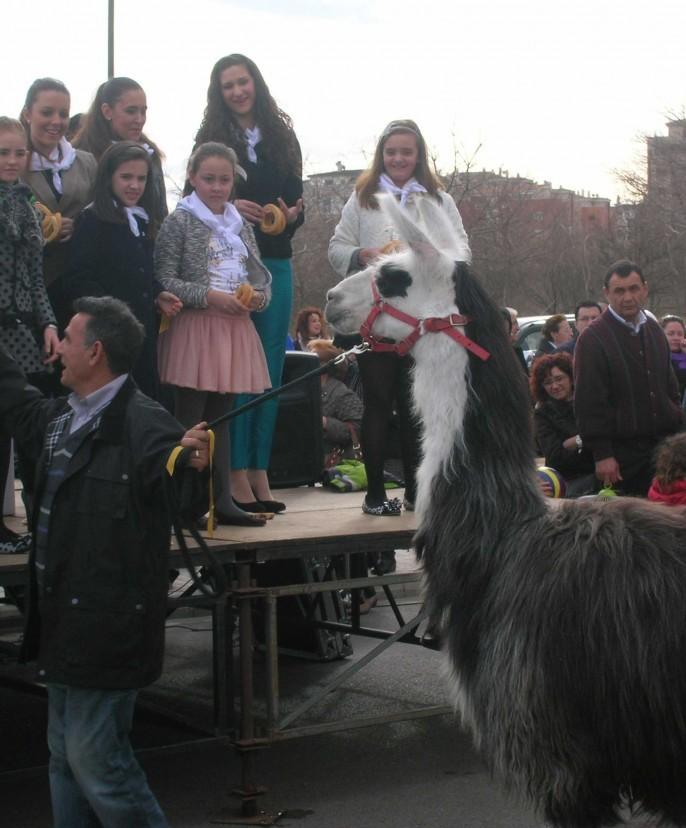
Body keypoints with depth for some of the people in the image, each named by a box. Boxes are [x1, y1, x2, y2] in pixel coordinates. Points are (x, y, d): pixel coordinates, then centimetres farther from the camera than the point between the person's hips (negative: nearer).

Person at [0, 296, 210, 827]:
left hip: (108, 626, -9)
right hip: (65, 622, 9)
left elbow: (186, 501, -26)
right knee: (65, 757, 19)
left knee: (95, 759, -1)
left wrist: (195, 468, -47)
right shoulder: (59, 418, 8)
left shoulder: (143, 424, -19)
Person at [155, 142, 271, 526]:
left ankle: (223, 499, 16)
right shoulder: (180, 221, -3)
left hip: (235, 328, 6)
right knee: (190, 419, -3)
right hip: (195, 328, -6)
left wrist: (257, 297, -5)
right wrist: (209, 296, -19)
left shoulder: (241, 226, 15)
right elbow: (163, 281, -10)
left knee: (221, 418, 12)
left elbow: (261, 277, 18)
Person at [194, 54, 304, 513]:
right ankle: (238, 474, -1)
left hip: (276, 263, 4)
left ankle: (260, 473, 12)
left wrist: (292, 215, -9)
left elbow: (297, 200, 12)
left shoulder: (282, 136, 12)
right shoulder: (211, 139, 3)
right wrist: (231, 207, -17)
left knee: (270, 368, 5)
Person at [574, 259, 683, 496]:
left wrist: (676, 428, 15)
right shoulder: (592, 339, -8)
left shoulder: (654, 331, 14)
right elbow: (589, 402, -12)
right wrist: (602, 455, -16)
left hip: (661, 447, 6)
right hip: (621, 455, -6)